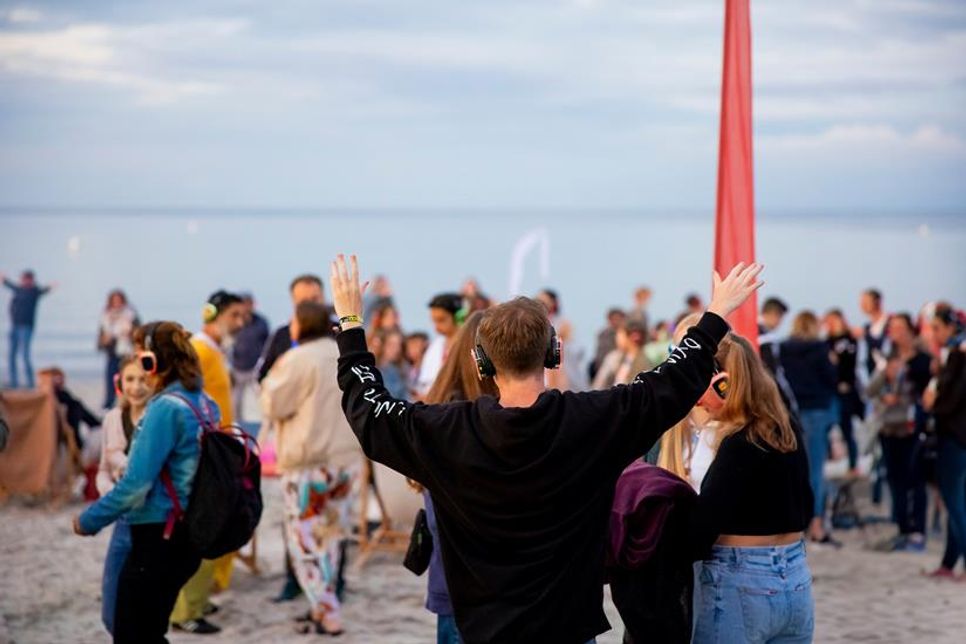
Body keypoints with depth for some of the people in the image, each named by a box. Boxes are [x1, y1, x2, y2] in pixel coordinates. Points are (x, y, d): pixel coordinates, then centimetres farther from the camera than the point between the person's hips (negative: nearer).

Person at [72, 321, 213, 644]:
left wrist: (89, 520, -9)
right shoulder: (203, 403, 7)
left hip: (157, 539, -9)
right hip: (185, 537, 9)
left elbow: (136, 485, -21)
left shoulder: (166, 408, -19)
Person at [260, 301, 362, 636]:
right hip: (347, 457, 7)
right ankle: (323, 608, 22)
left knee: (304, 541, 1)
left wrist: (273, 378, 7)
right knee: (330, 537, 17)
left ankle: (328, 616, -4)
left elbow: (273, 406, -8)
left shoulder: (298, 360, -14)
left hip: (308, 462, -7)